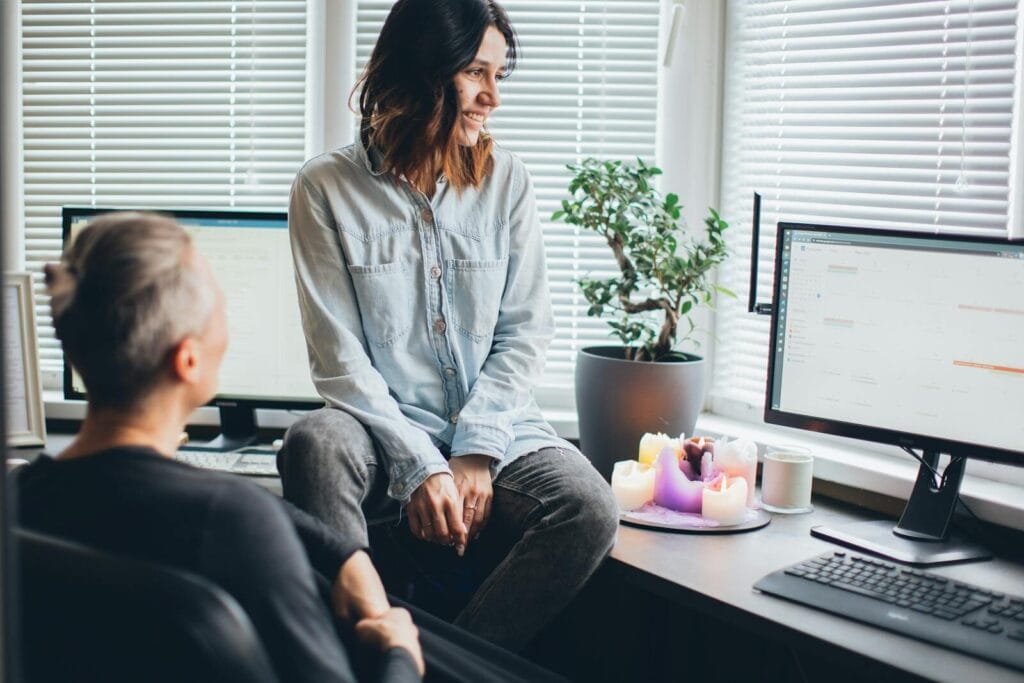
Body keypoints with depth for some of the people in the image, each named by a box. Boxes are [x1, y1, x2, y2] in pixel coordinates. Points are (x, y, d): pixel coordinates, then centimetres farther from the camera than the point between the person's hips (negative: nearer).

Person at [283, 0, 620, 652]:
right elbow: (339, 355, -7)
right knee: (315, 444, -35)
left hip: (495, 432, 2)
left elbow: (527, 331, 3)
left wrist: (475, 452, -11)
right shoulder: (327, 187, -3)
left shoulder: (506, 181, 6)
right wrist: (418, 466, -17)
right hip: (383, 429, -2)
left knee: (590, 511, -27)